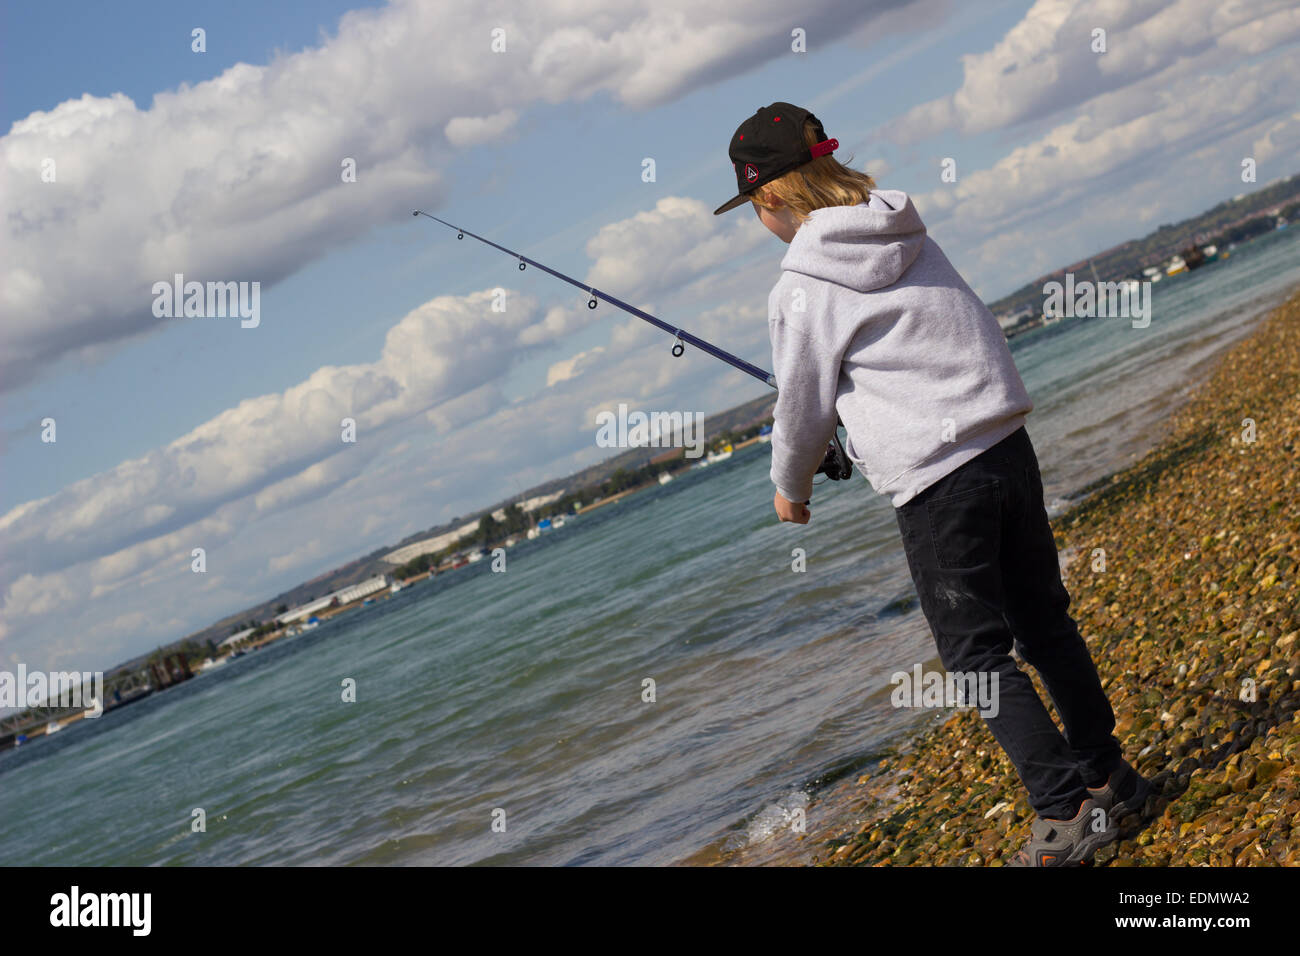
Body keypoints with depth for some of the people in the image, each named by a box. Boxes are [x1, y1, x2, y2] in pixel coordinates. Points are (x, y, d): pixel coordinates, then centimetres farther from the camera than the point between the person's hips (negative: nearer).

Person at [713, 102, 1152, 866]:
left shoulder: (802, 289, -10)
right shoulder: (910, 237, 10)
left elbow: (805, 407, 0)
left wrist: (791, 489, 20)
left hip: (936, 481, -7)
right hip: (1009, 446, 7)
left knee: (978, 655, 4)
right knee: (1045, 624, 18)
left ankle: (1067, 813, 4)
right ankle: (1111, 778, 28)